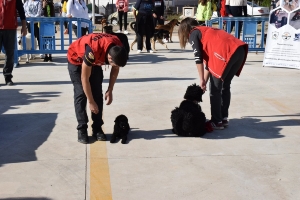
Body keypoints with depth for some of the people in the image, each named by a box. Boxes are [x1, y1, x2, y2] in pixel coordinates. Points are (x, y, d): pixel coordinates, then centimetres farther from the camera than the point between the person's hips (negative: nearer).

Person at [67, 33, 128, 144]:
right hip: (76, 59, -5)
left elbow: (115, 69, -5)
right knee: (80, 94, -13)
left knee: (98, 93, -3)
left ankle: (97, 128, 3)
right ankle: (82, 129, -7)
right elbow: (85, 78, -33)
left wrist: (110, 90, -8)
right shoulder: (93, 50, -43)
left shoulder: (118, 49, -26)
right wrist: (91, 102, -26)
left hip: (95, 61, 5)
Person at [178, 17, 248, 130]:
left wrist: (202, 80, 5)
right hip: (240, 49, 8)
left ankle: (217, 122, 12)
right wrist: (205, 82, 31)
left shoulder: (193, 34, 13)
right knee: (225, 85, 21)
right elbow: (209, 60, 33)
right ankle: (223, 118, 26)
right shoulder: (206, 32, 35)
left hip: (226, 53, -8)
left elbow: (198, 58, 1)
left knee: (215, 88, 6)